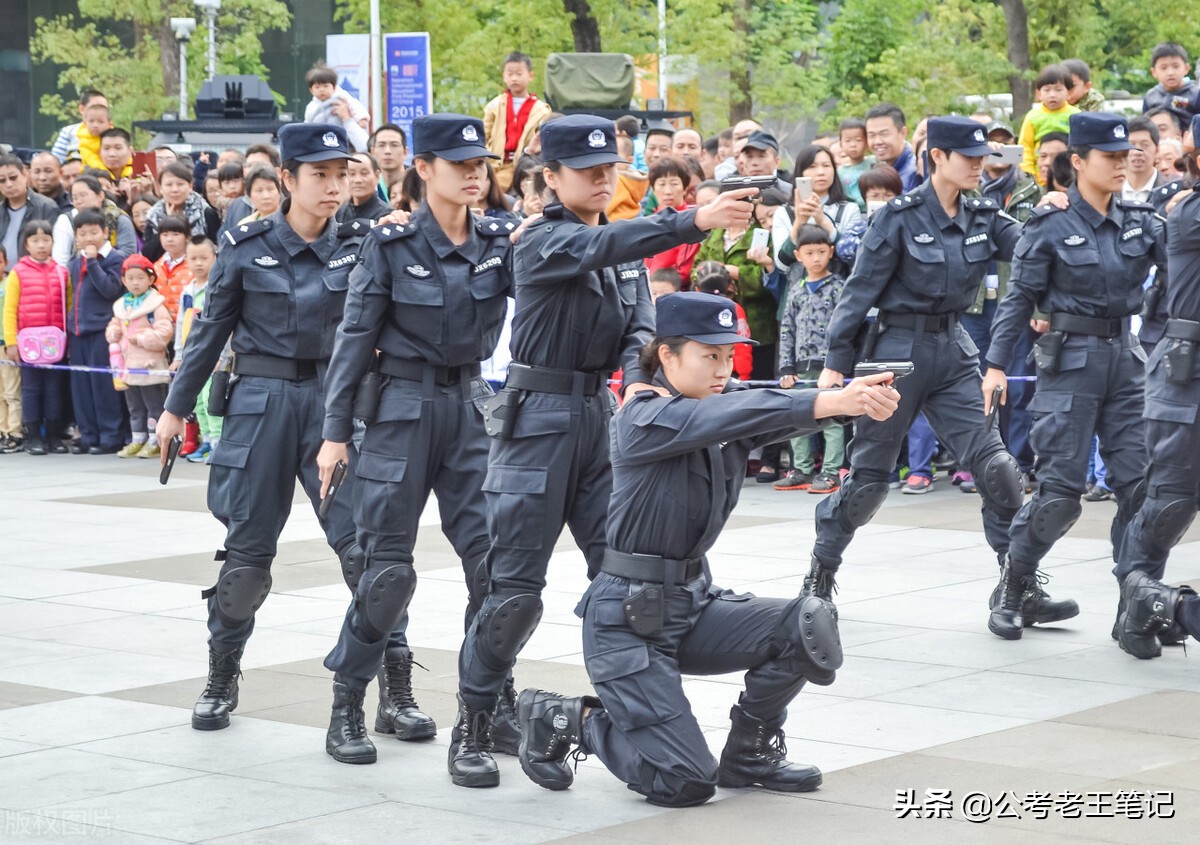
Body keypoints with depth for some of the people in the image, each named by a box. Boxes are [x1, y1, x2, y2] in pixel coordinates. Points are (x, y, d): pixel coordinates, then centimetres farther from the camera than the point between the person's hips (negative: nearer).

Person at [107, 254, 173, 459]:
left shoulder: (156, 305, -11)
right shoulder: (120, 306, 13)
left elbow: (163, 334, -18)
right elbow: (113, 327, 23)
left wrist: (140, 338, -16)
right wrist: (113, 333, 0)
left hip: (150, 366, -7)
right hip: (129, 366, 8)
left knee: (154, 405, 0)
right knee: (135, 407, 15)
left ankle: (155, 442, 5)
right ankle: (138, 440, 23)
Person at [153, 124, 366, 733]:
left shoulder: (355, 247, 3)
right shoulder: (247, 246, -1)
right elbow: (211, 328, 5)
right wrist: (176, 407, 7)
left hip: (334, 401, 1)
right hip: (262, 401, -1)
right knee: (248, 549, 3)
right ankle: (221, 679, 19)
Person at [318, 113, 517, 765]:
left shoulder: (500, 241, 4)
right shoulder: (391, 244, -6)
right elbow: (355, 338, -4)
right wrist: (336, 431, -6)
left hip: (470, 407, 4)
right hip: (403, 410, -4)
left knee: (493, 558, -3)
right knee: (389, 567, -4)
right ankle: (346, 709, 9)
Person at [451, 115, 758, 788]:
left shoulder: (627, 251, 12)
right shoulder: (543, 243, -10)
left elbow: (640, 323, 1)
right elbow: (604, 246, -30)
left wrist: (637, 380, -22)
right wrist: (695, 221, -43)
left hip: (604, 416, 6)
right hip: (541, 418, -6)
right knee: (515, 585, -5)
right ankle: (474, 730, 6)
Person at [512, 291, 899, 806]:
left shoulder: (724, 420, 5)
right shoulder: (645, 419, -15)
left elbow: (782, 409, -13)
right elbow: (727, 414, -33)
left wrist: (862, 397, -35)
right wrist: (830, 402, -44)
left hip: (693, 602, 7)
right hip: (628, 617, -7)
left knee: (808, 626, -15)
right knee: (686, 783, -12)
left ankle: (748, 754, 8)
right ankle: (564, 720, 13)